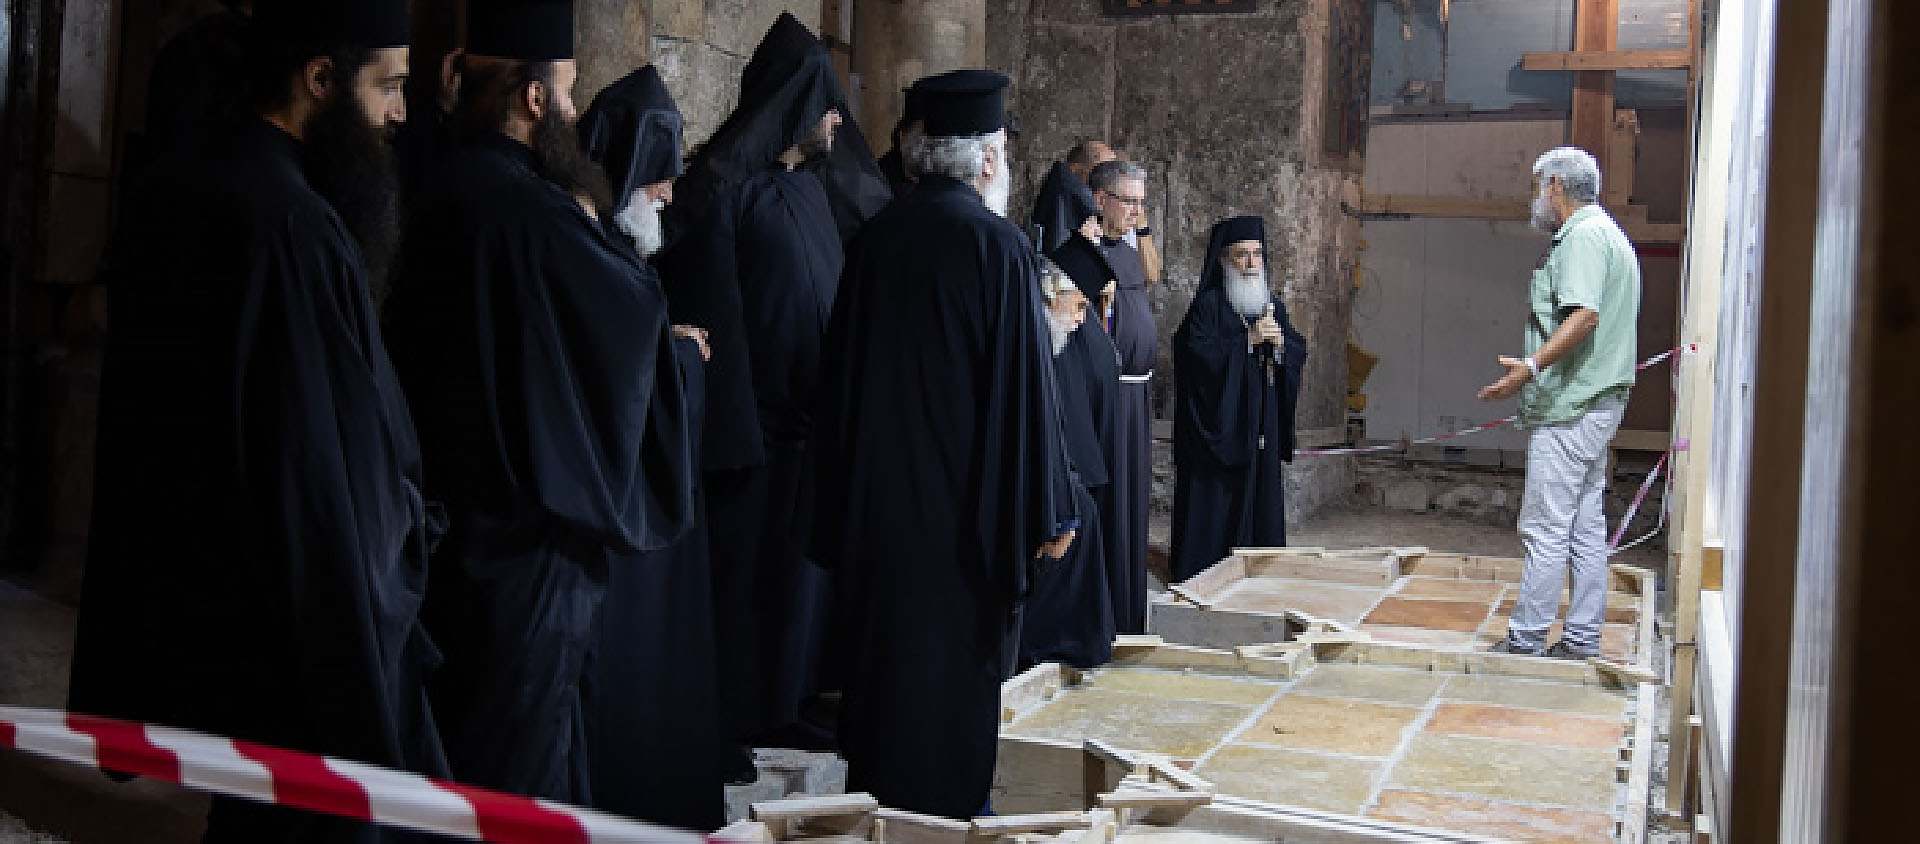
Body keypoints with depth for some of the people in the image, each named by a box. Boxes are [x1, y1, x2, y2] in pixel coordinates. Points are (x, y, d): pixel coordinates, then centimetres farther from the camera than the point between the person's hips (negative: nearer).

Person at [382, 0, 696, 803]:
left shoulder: (444, 191, 7)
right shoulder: (529, 210, -22)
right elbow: (636, 307, -8)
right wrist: (594, 224, 6)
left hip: (454, 511, 10)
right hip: (529, 526, -10)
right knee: (519, 763, 4)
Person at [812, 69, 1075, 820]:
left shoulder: (877, 236, 3)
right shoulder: (996, 243, -13)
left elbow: (841, 371, 8)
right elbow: (1024, 383, -14)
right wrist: (1046, 510, -7)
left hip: (876, 496, 5)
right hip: (962, 501, -5)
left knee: (884, 652, 16)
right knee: (955, 659, 7)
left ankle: (878, 800, 27)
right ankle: (945, 807, 16)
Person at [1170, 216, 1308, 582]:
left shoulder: (1272, 303, 15)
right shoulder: (1207, 305, -5)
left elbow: (1299, 353, 12)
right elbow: (1198, 354, -18)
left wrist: (1280, 341, -10)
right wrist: (1248, 340, -19)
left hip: (1262, 430, 6)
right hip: (1220, 425, -6)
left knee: (1260, 504, 8)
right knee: (1217, 504, -6)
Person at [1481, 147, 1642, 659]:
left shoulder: (1582, 235, -12)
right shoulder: (1610, 233, 21)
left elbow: (1585, 315, -26)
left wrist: (1532, 366, -35)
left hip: (1568, 407, -11)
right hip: (1597, 402, 11)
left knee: (1545, 529, -7)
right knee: (1586, 526, 11)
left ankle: (1526, 639, -2)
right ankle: (1582, 639, 16)